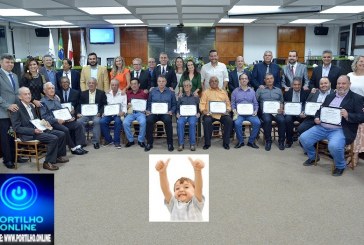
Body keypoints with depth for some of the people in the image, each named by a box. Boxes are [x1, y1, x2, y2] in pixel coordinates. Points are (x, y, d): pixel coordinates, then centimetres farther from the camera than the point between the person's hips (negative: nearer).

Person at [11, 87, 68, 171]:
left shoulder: (31, 106, 14)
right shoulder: (17, 109, -11)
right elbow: (17, 128, -16)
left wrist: (44, 124, 3)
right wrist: (33, 131, -25)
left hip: (37, 128, 9)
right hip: (28, 134, -8)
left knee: (61, 134, -2)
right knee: (53, 138, -25)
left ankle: (59, 156, 13)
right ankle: (48, 162, -14)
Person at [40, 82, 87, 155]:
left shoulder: (56, 99, 23)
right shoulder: (43, 102, 1)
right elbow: (44, 116, -9)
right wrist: (56, 120, -20)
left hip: (63, 120, 7)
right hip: (53, 123, -7)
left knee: (78, 124, -13)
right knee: (65, 129, -33)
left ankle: (78, 146, -19)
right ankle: (73, 148, -17)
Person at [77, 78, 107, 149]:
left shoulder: (101, 93, 11)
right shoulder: (83, 93, 18)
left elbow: (104, 105, 2)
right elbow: (80, 105, 12)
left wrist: (100, 113, -15)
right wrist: (78, 113, -8)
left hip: (96, 114, -2)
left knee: (96, 121, -34)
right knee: (79, 121, -27)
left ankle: (96, 141, -23)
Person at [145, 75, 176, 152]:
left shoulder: (170, 92, 11)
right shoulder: (152, 92, 15)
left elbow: (174, 105, 8)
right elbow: (148, 104, 14)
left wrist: (171, 111, -10)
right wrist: (148, 111, -4)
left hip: (165, 113, -1)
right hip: (154, 113, 1)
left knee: (168, 120, -35)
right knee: (149, 120, -32)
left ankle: (170, 143, -20)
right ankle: (149, 143, -16)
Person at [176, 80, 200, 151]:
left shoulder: (195, 97, 19)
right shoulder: (180, 98, 22)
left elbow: (199, 107, 13)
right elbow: (177, 108, 15)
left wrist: (198, 113, -6)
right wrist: (177, 113, -4)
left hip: (192, 115, -1)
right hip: (182, 115, 1)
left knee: (192, 123, -35)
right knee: (180, 123, -33)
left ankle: (192, 144, -27)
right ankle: (181, 144, -28)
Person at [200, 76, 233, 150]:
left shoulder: (223, 92, 23)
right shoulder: (206, 92, 15)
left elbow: (228, 104, 19)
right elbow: (202, 104, 6)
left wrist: (228, 110, -2)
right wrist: (203, 110, -13)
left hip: (222, 114, 2)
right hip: (210, 114, -2)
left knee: (229, 120, -27)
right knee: (207, 121, -33)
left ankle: (226, 143, -13)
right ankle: (207, 143, -16)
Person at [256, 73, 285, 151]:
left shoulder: (279, 90, 23)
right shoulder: (260, 90, 16)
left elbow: (282, 102, 15)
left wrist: (281, 109, -2)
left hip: (277, 112, 2)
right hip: (265, 112, -2)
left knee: (282, 120, -30)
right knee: (267, 120, -35)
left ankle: (281, 141, -11)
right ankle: (268, 141, -16)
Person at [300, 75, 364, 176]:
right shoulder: (330, 96, 20)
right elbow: (320, 110, 22)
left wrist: (347, 115, -22)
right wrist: (316, 118, 0)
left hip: (339, 130, -5)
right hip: (322, 127, 6)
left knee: (334, 145, -34)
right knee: (303, 138, -10)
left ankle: (340, 166, -1)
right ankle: (313, 157, 20)